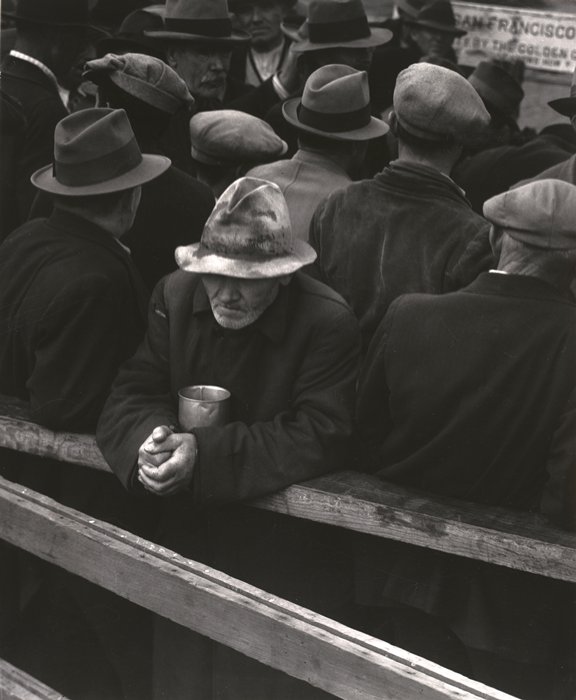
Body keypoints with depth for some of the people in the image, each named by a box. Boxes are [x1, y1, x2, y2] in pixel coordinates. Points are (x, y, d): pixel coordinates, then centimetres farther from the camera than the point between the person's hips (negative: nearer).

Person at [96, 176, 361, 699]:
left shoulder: (328, 322, -20)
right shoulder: (174, 296, -5)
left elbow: (320, 436, -25)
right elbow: (129, 396, -5)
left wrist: (206, 453, -32)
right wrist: (151, 440, -30)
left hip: (282, 559, -4)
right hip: (188, 537, 5)